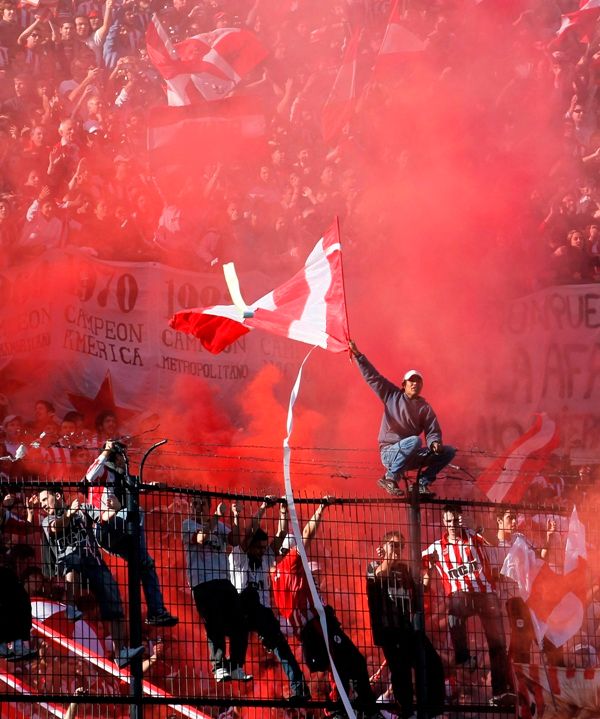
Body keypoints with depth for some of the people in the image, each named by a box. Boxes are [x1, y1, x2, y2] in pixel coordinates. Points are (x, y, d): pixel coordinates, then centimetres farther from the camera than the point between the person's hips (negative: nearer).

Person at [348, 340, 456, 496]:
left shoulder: (425, 408, 10)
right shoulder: (392, 396, 4)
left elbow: (433, 431, 0)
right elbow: (372, 377, 1)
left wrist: (434, 443, -23)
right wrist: (358, 355, -5)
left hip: (410, 457, 4)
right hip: (389, 453, -4)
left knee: (448, 452, -7)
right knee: (415, 441, -36)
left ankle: (422, 483, -7)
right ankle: (390, 478, -24)